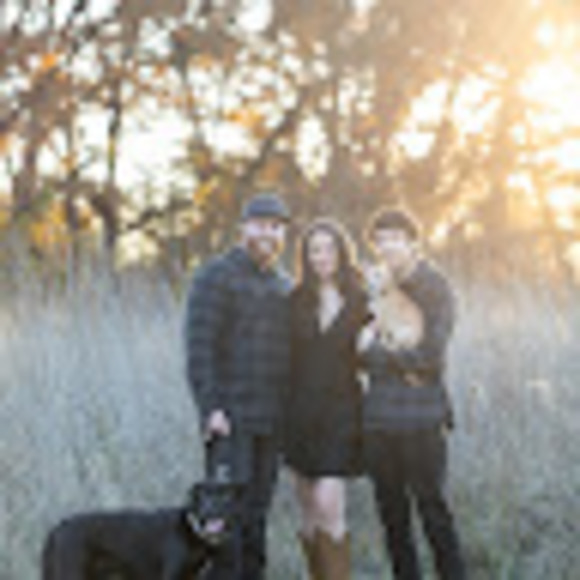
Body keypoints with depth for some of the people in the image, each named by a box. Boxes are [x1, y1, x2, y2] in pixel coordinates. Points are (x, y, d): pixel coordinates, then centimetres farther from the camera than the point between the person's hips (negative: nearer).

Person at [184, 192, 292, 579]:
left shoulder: (285, 285, 17)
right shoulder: (217, 275, -5)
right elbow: (199, 347, -11)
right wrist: (211, 408, -18)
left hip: (272, 420, 6)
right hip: (230, 417, -6)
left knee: (257, 515, 10)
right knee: (229, 514, -8)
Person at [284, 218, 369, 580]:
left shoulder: (360, 302, 0)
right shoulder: (297, 301, 6)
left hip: (341, 413, -3)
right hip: (301, 411, 3)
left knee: (329, 507, -13)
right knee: (310, 512, 8)